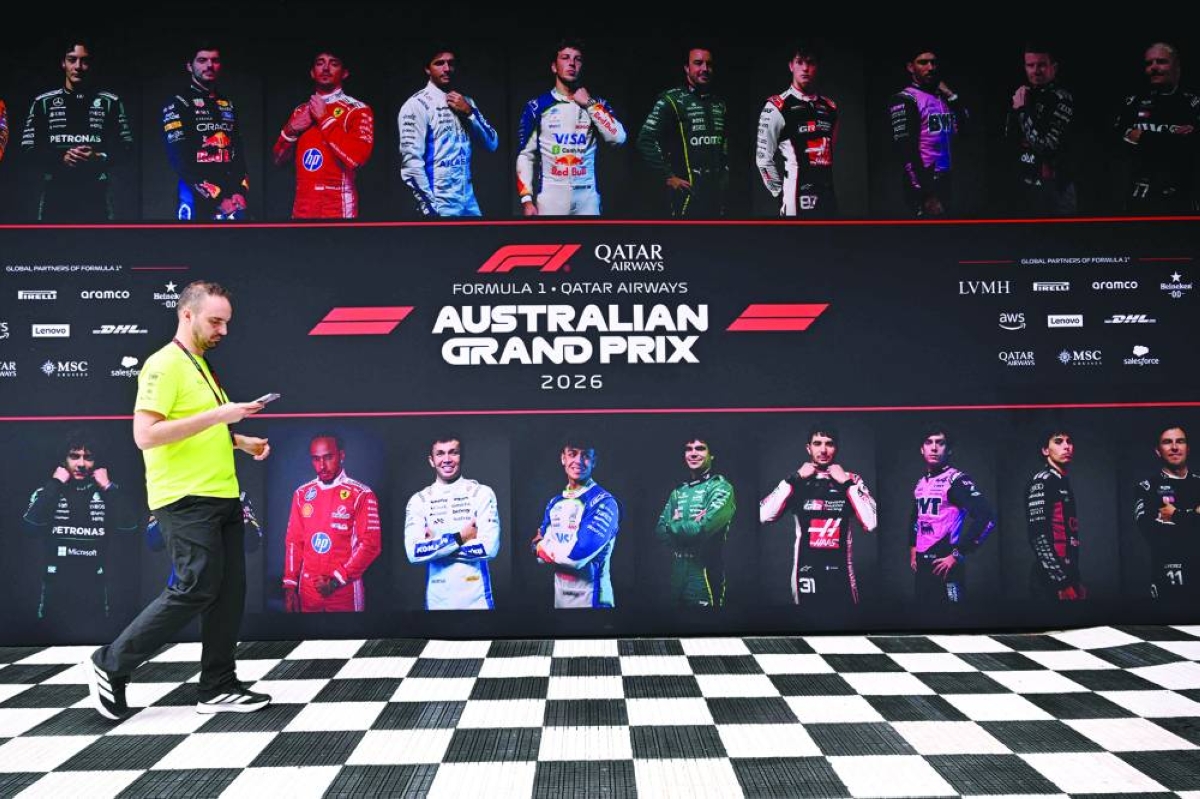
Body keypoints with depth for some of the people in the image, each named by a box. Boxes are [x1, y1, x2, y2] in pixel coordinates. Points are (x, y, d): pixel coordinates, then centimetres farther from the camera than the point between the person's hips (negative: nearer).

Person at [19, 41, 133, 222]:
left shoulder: (110, 102, 10)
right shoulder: (44, 102, 12)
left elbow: (126, 146, 8)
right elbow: (28, 148, 9)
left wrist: (99, 158, -11)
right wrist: (61, 158, -9)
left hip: (95, 195, -1)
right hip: (55, 194, 1)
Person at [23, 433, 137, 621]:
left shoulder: (107, 493, 5)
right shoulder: (48, 493, 5)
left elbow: (128, 524, -11)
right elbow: (33, 523, -15)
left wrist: (108, 487, -8)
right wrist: (55, 485, -9)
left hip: (94, 591, 1)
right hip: (56, 591, 0)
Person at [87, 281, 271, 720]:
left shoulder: (200, 365, 18)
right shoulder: (164, 365, -12)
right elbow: (145, 435, -21)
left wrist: (240, 441, 12)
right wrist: (217, 416, -23)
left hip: (221, 496, 9)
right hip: (187, 500, -9)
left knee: (229, 590, 7)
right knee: (195, 590, -9)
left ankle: (218, 688, 15)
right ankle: (110, 665, 7)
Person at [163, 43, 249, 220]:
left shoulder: (228, 104, 18)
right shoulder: (178, 104, 0)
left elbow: (239, 151, 14)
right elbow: (179, 159, -10)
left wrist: (242, 190, -2)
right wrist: (215, 196, -16)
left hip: (232, 196, 5)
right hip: (197, 196, -5)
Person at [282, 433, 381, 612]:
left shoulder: (361, 495, -8)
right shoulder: (302, 494, 7)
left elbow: (370, 544, -11)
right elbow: (294, 541, 9)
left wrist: (337, 580, -14)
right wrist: (290, 584, 3)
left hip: (345, 590, -4)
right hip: (307, 590, 4)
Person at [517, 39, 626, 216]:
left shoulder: (596, 104, 10)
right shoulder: (537, 106, 4)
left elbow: (618, 138, -6)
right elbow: (526, 156, 2)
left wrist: (589, 104, -6)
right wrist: (527, 199, -7)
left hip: (587, 195, 2)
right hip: (550, 196, -2)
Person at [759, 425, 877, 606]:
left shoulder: (851, 480, 2)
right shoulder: (795, 481, 2)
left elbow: (871, 524, -12)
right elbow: (763, 516, -13)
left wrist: (847, 483, -12)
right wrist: (795, 479, -12)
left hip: (841, 577, 0)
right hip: (806, 574, 0)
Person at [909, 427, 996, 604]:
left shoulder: (956, 479, -10)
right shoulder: (920, 484, 13)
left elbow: (986, 517, -20)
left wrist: (958, 555, -18)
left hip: (945, 565, -7)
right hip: (922, 565, 7)